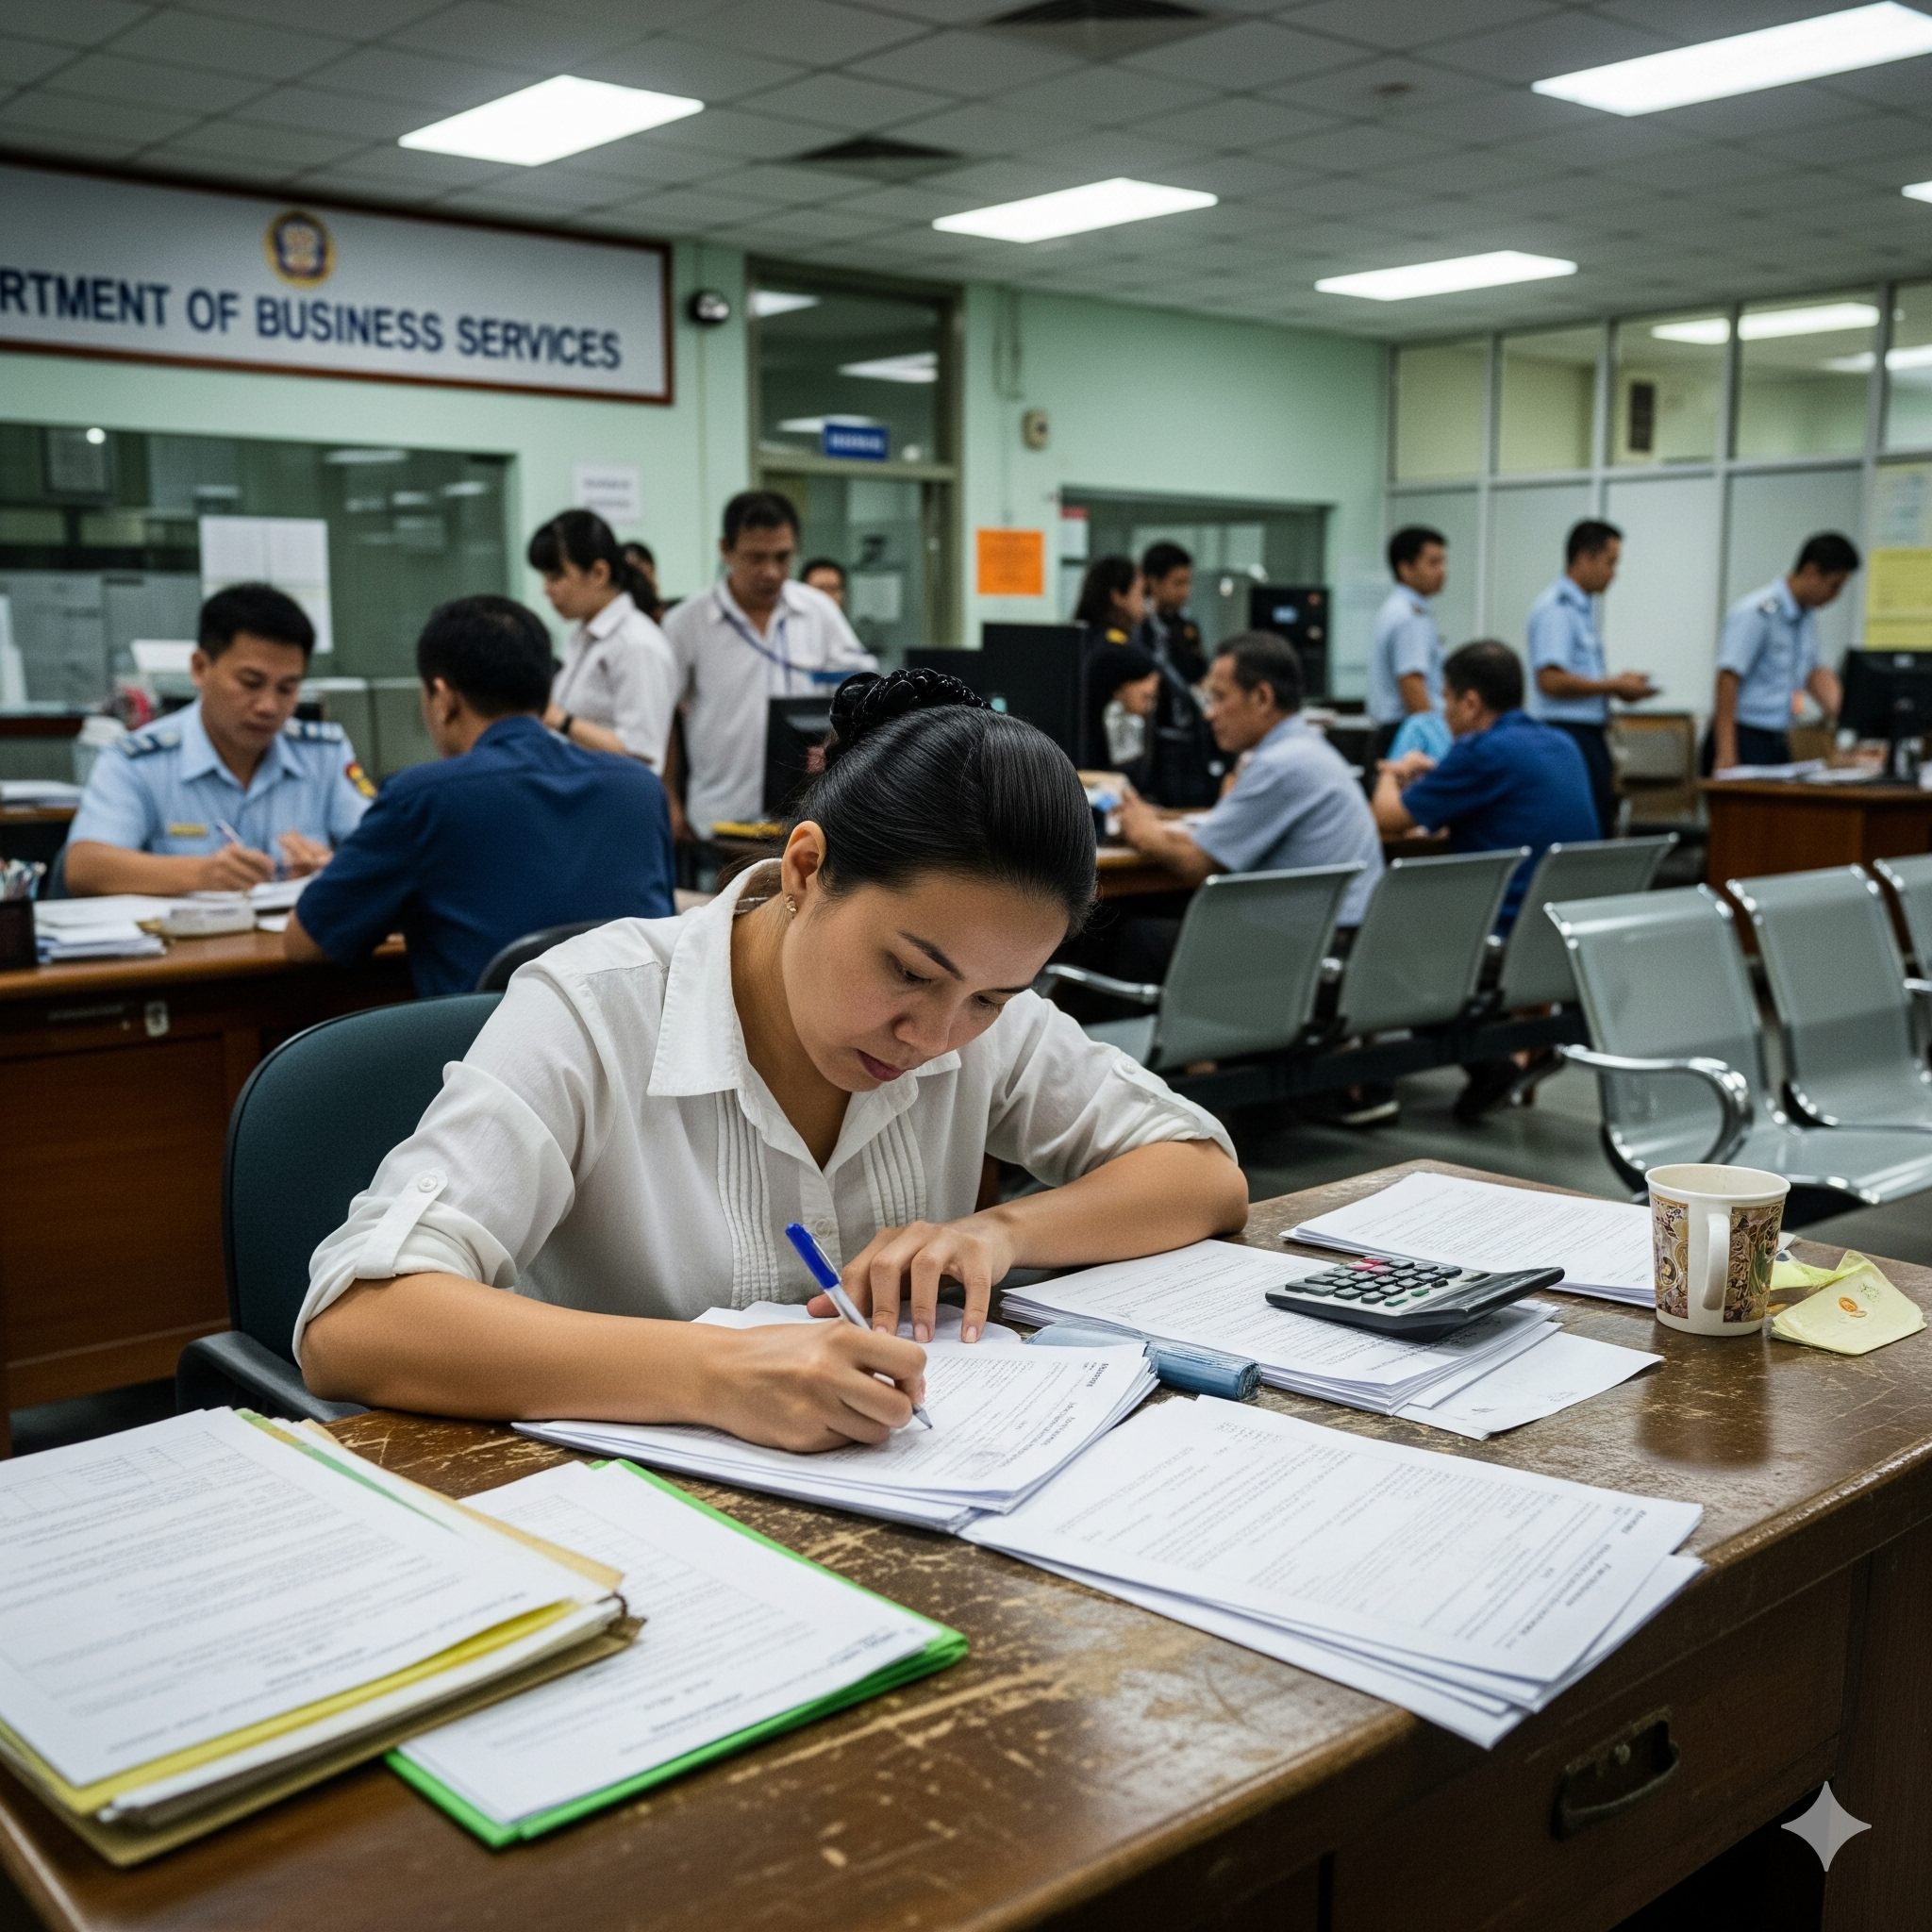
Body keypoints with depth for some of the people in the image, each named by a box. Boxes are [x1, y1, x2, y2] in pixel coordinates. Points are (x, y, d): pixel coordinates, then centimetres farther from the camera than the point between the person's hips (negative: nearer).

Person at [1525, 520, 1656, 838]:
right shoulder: (1556, 609, -14)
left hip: (1588, 735, 10)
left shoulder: (1582, 608, 17)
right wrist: (1614, 686, -14)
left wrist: (1617, 684, 9)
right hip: (1567, 736, -10)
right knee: (1584, 835, -10)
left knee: (1601, 832, 11)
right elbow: (1551, 680, -23)